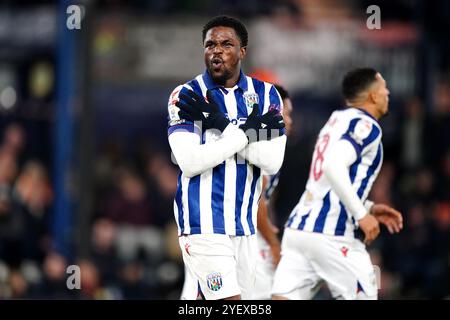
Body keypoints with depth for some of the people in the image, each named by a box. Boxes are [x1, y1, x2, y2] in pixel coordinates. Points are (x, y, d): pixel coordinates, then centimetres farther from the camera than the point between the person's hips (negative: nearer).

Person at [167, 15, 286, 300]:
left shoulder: (266, 95, 6)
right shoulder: (186, 96, -3)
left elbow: (273, 162, -7)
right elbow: (190, 163, -14)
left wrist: (222, 126, -14)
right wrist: (244, 132, -13)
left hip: (245, 224, 4)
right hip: (204, 225, -4)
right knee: (230, 300, -16)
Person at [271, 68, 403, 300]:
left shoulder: (337, 121, 22)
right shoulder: (366, 126, -6)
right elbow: (334, 166, -22)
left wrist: (368, 208, 26)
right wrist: (362, 214, -19)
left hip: (297, 227, 8)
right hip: (330, 235, -8)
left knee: (284, 298, -2)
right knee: (363, 296, 5)